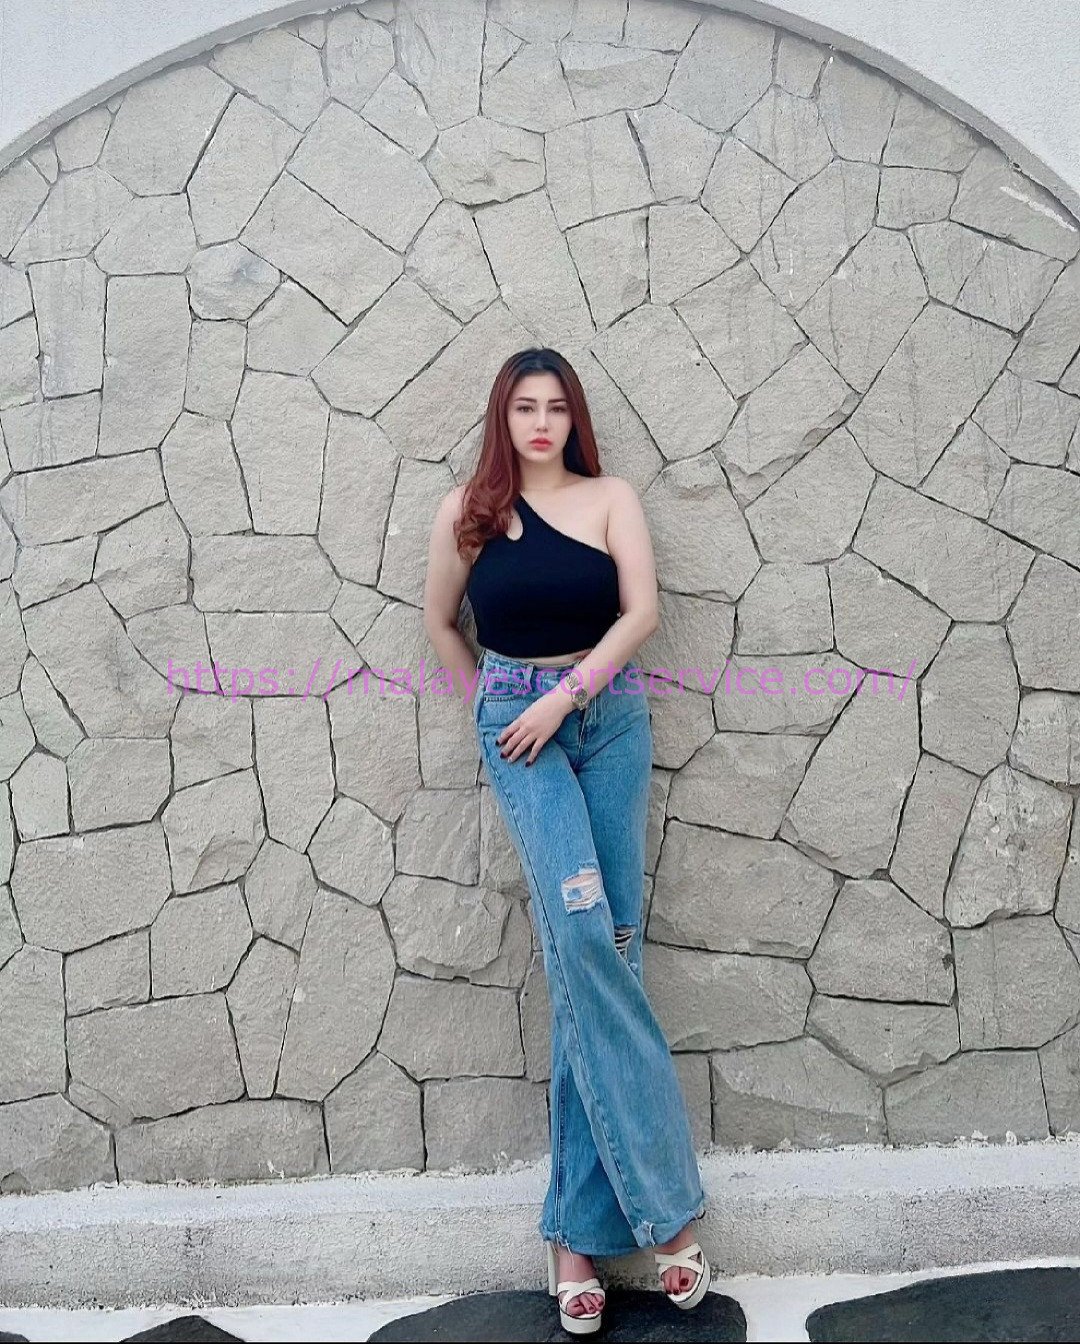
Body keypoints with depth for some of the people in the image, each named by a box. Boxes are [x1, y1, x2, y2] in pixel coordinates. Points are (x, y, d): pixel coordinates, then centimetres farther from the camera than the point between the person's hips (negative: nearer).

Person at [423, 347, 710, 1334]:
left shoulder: (610, 497, 4)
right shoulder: (466, 511, 5)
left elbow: (642, 610, -5)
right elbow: (439, 622, 16)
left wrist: (563, 695, -12)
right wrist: (484, 699, 10)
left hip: (608, 718, 1)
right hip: (516, 728, -1)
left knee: (601, 946, -2)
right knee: (581, 929, -21)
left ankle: (581, 1226, 6)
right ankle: (663, 1199, -11)